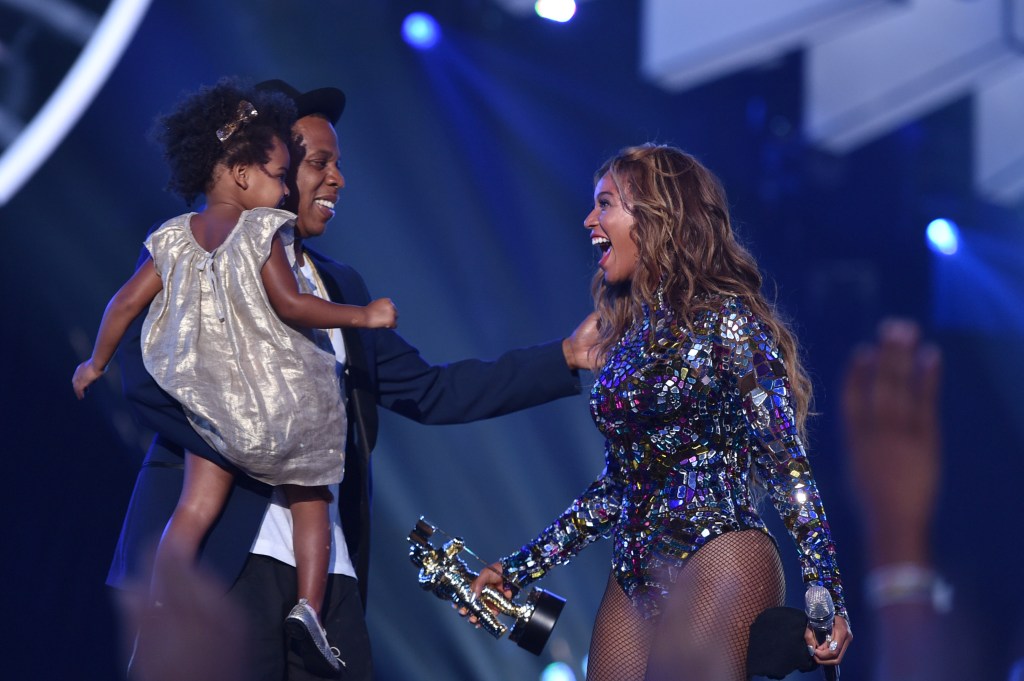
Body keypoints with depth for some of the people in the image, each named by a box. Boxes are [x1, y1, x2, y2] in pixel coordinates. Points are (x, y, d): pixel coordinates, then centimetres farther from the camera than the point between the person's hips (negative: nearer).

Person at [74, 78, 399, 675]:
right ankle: (310, 605, -1)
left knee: (196, 508, 4)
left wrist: (97, 364, 20)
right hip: (284, 399, -4)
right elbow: (289, 303, -17)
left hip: (212, 398, 4)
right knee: (310, 502, 13)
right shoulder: (261, 229, -9)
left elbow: (128, 301, 6)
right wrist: (364, 316, -8)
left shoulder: (176, 238, 6)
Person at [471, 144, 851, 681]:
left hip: (716, 561, -7)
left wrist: (827, 596, -17)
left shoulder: (723, 321, -5)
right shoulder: (625, 338, 15)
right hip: (634, 575, 7)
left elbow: (787, 464, -10)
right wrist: (517, 570, 18)